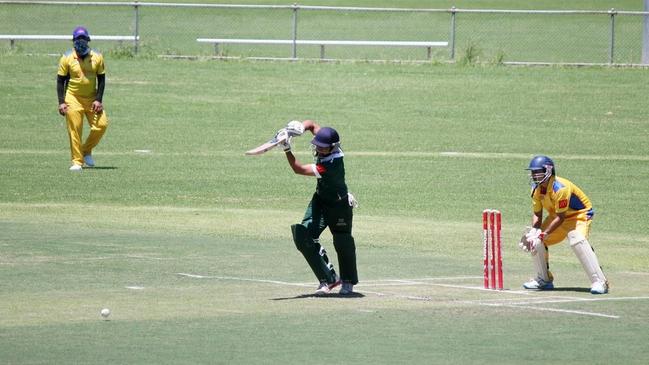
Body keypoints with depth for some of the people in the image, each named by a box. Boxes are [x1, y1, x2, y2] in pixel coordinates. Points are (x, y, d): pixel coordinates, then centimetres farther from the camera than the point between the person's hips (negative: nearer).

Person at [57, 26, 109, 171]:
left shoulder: (97, 57, -2)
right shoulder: (67, 58, -6)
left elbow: (101, 79, 3)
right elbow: (60, 80, -2)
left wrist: (98, 100, -7)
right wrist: (61, 102, -9)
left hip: (92, 98, 2)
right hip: (73, 98, -2)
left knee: (101, 124, -9)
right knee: (74, 131, -6)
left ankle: (87, 151, 14)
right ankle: (77, 161, 2)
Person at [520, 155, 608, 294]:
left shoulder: (560, 188, -32)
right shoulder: (536, 188, -8)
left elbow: (560, 217, -29)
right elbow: (537, 214, -3)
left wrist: (543, 234, -31)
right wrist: (533, 232, -21)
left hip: (579, 215, -8)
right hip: (556, 215, 8)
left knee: (577, 241, -33)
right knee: (536, 242, -2)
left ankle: (599, 281, -33)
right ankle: (544, 280, 17)